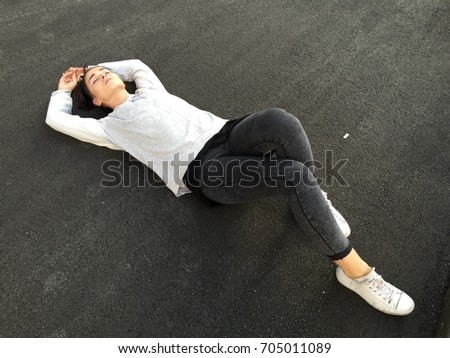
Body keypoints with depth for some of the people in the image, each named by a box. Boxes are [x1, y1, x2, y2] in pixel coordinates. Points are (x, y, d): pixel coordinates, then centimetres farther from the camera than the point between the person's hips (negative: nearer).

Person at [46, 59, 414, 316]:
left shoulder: (148, 90, 32)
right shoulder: (110, 126, 17)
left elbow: (137, 63, 50)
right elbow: (56, 119, 23)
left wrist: (98, 64, 50)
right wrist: (65, 89, 40)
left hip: (226, 134, 6)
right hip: (205, 169, -6)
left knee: (279, 121, -31)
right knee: (295, 174, -30)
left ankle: (313, 200, -9)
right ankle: (356, 271, -18)